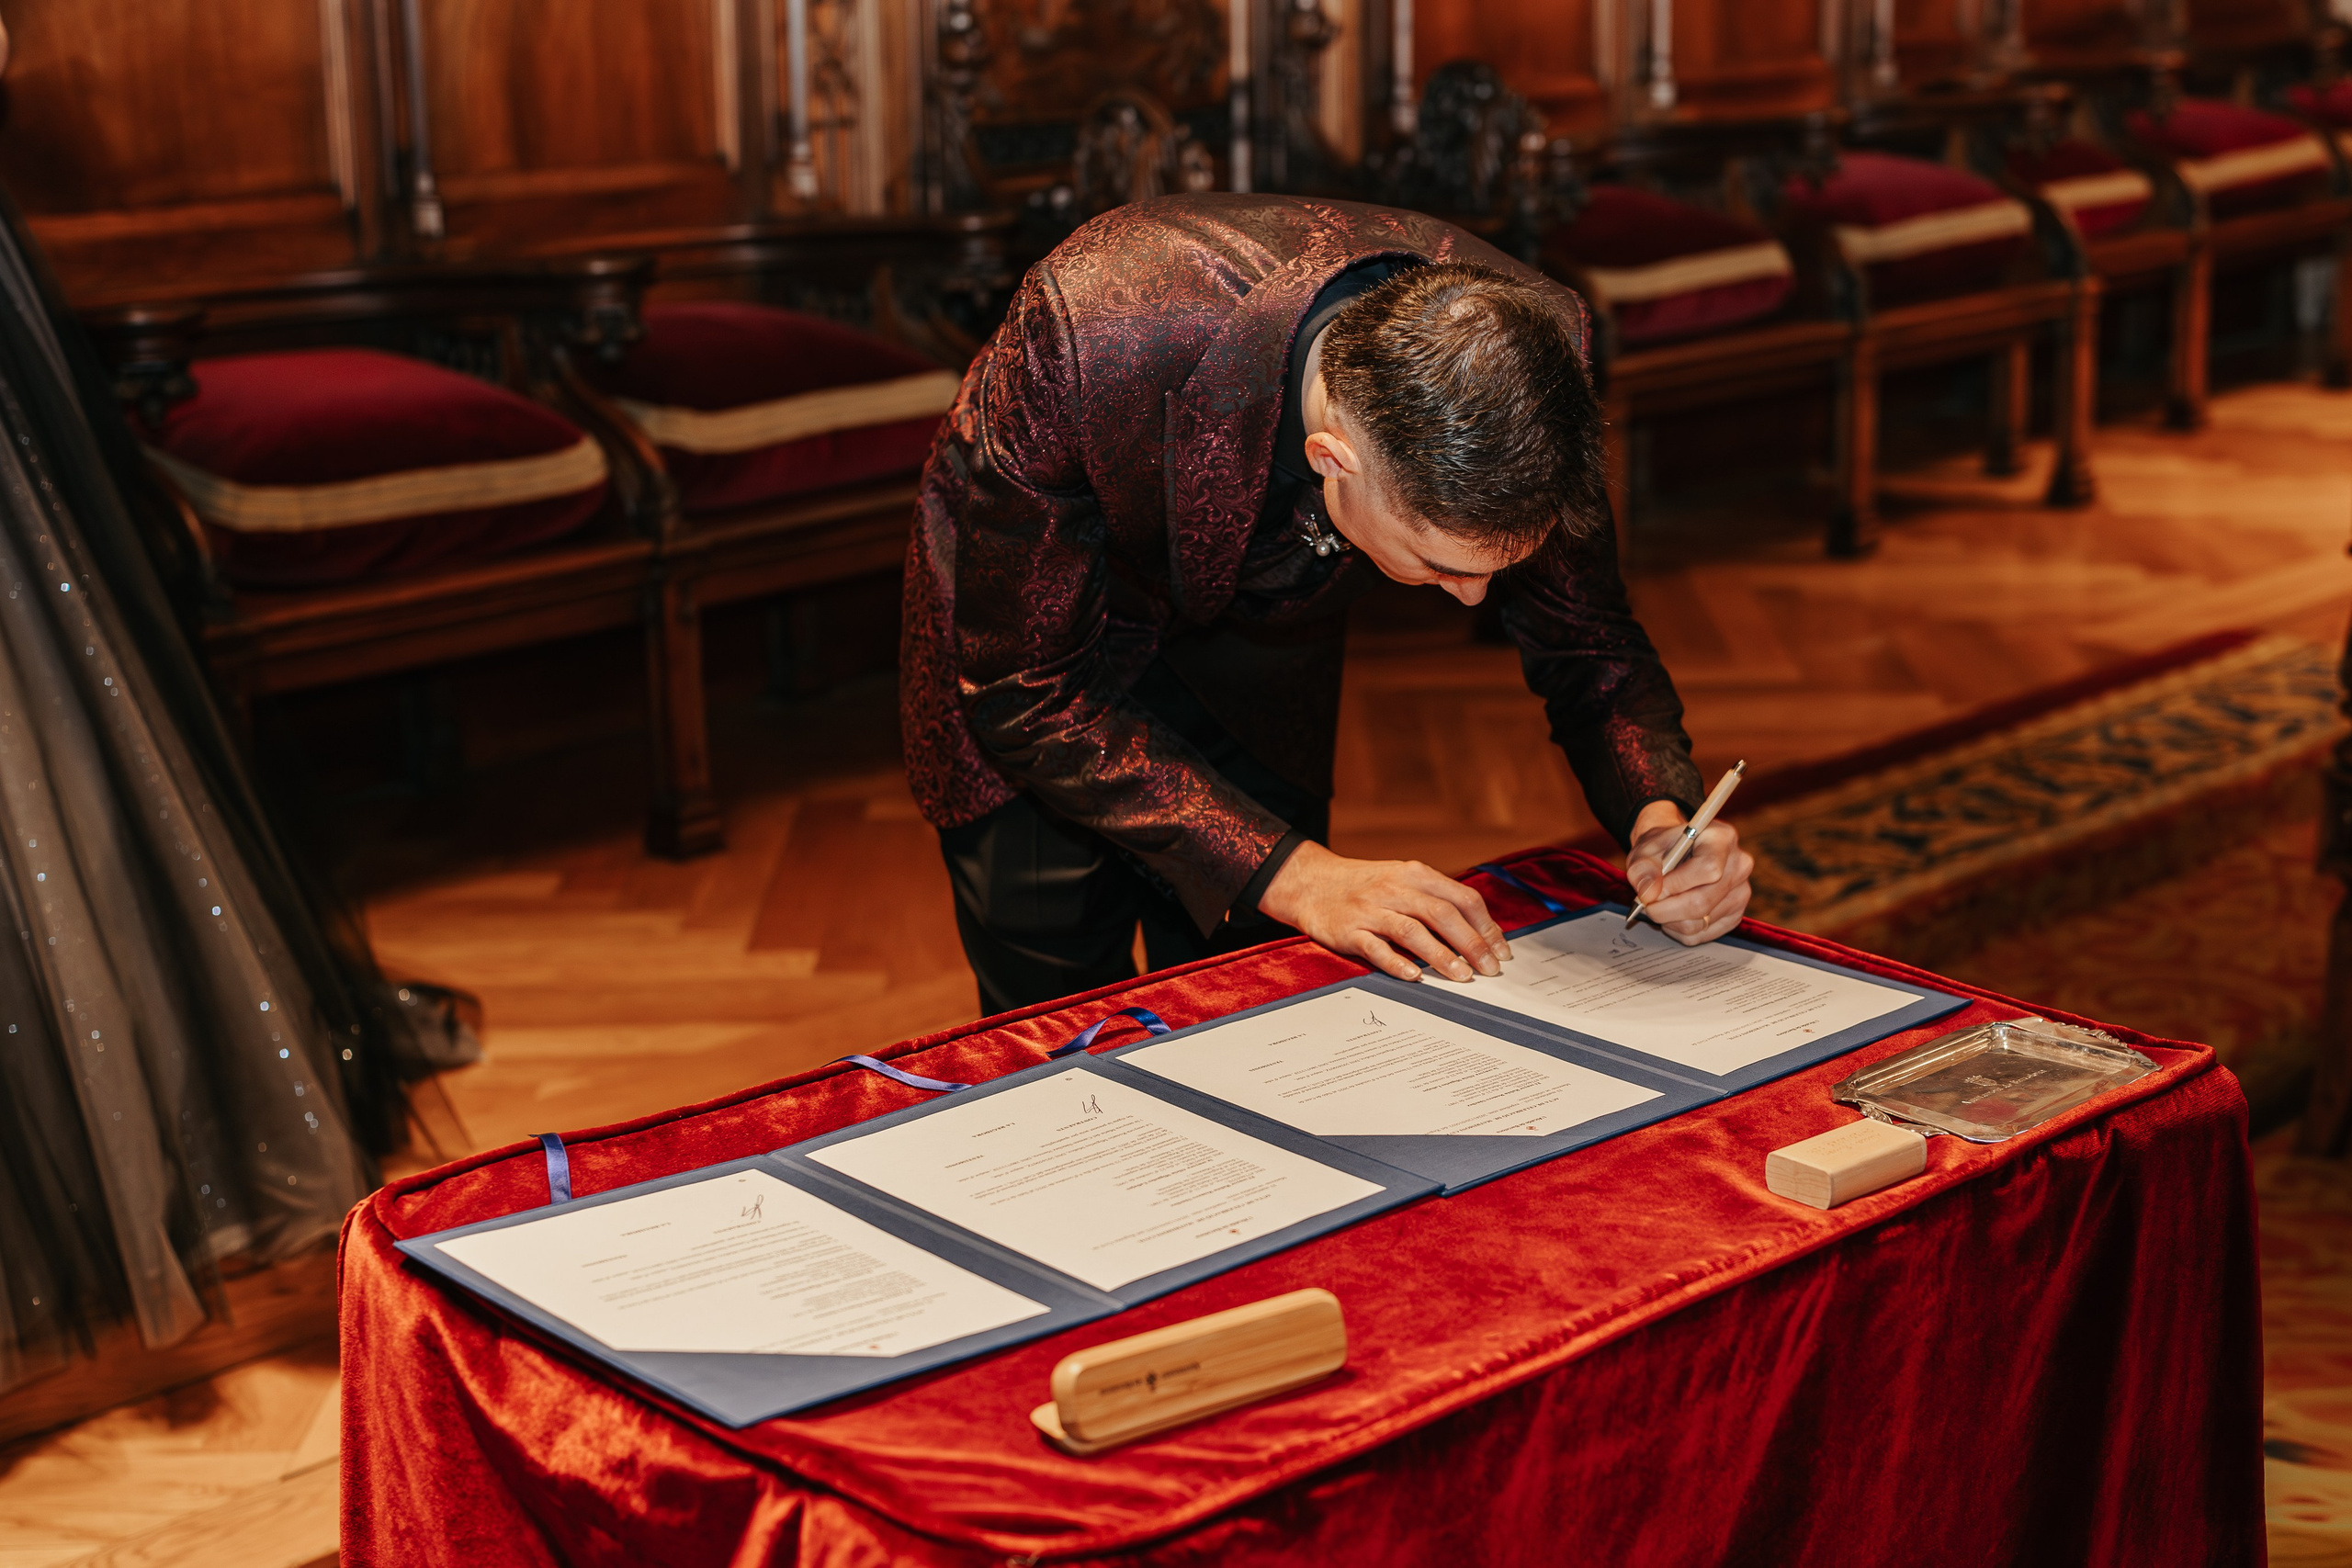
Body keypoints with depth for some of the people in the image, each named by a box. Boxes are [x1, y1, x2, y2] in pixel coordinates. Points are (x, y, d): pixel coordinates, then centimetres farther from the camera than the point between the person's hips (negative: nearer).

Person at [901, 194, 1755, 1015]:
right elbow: (1025, 691, -31)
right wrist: (1290, 873, -37)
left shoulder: (1521, 342, -31)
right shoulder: (1092, 345, -43)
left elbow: (1587, 643, -13)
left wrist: (1661, 817, -33)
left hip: (1258, 641, 3)